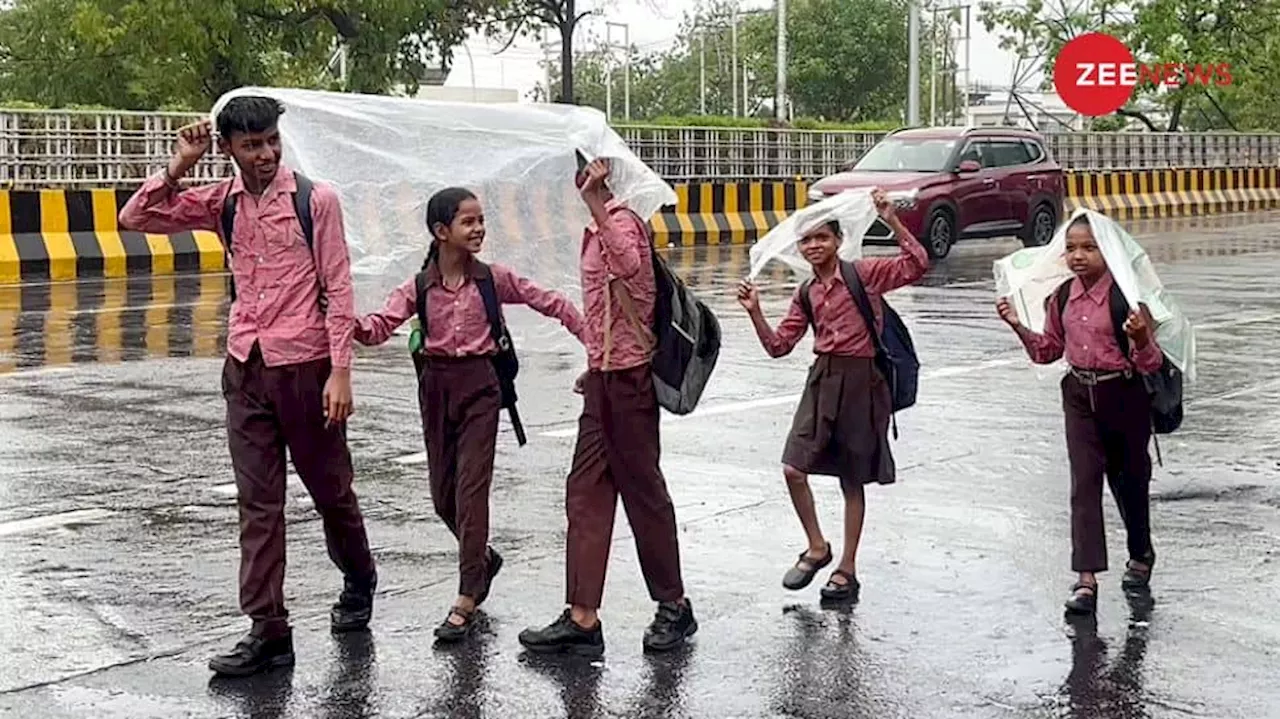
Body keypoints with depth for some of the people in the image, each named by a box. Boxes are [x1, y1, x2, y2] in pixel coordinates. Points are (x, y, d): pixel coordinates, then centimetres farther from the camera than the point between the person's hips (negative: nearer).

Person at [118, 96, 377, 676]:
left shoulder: (315, 199, -6)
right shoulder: (222, 202, 7)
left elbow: (338, 287, -8)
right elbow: (134, 219, 7)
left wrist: (340, 370, -13)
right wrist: (179, 166, -4)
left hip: (304, 365, -4)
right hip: (245, 367, 4)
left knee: (329, 487, 11)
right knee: (257, 501, 3)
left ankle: (359, 580, 37)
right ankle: (268, 630, 6)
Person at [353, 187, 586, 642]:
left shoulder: (493, 279, -2)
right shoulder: (419, 288, -1)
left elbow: (550, 303, 4)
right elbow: (381, 327, -11)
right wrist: (353, 325, -33)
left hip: (478, 383, -2)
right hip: (436, 384, 2)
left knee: (471, 488, -9)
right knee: (442, 494, 9)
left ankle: (466, 599, -7)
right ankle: (482, 558, 38)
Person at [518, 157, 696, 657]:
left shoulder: (621, 220, -14)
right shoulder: (599, 227, 16)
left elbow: (630, 266, -38)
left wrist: (595, 203, -38)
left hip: (626, 377, -10)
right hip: (605, 377, 10)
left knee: (643, 491, 1)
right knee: (586, 493, 6)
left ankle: (674, 607, 16)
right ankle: (582, 619, 8)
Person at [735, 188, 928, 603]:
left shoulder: (865, 273, -5)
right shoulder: (806, 295, 10)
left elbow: (917, 265, -17)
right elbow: (779, 345, 11)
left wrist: (892, 222, -24)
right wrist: (755, 312, -1)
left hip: (861, 379, -4)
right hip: (823, 378, 4)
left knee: (852, 481, 6)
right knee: (794, 468, -9)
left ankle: (847, 569, 18)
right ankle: (817, 548, 13)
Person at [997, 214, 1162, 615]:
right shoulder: (1062, 297, 0)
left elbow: (1151, 363, -14)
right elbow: (1048, 351, 13)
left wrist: (1140, 338, -35)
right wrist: (1019, 325, -2)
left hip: (1123, 394, -3)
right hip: (1080, 396, 4)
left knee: (1129, 479, 14)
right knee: (1084, 483, -5)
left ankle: (1141, 555, 39)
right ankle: (1086, 577, -7)